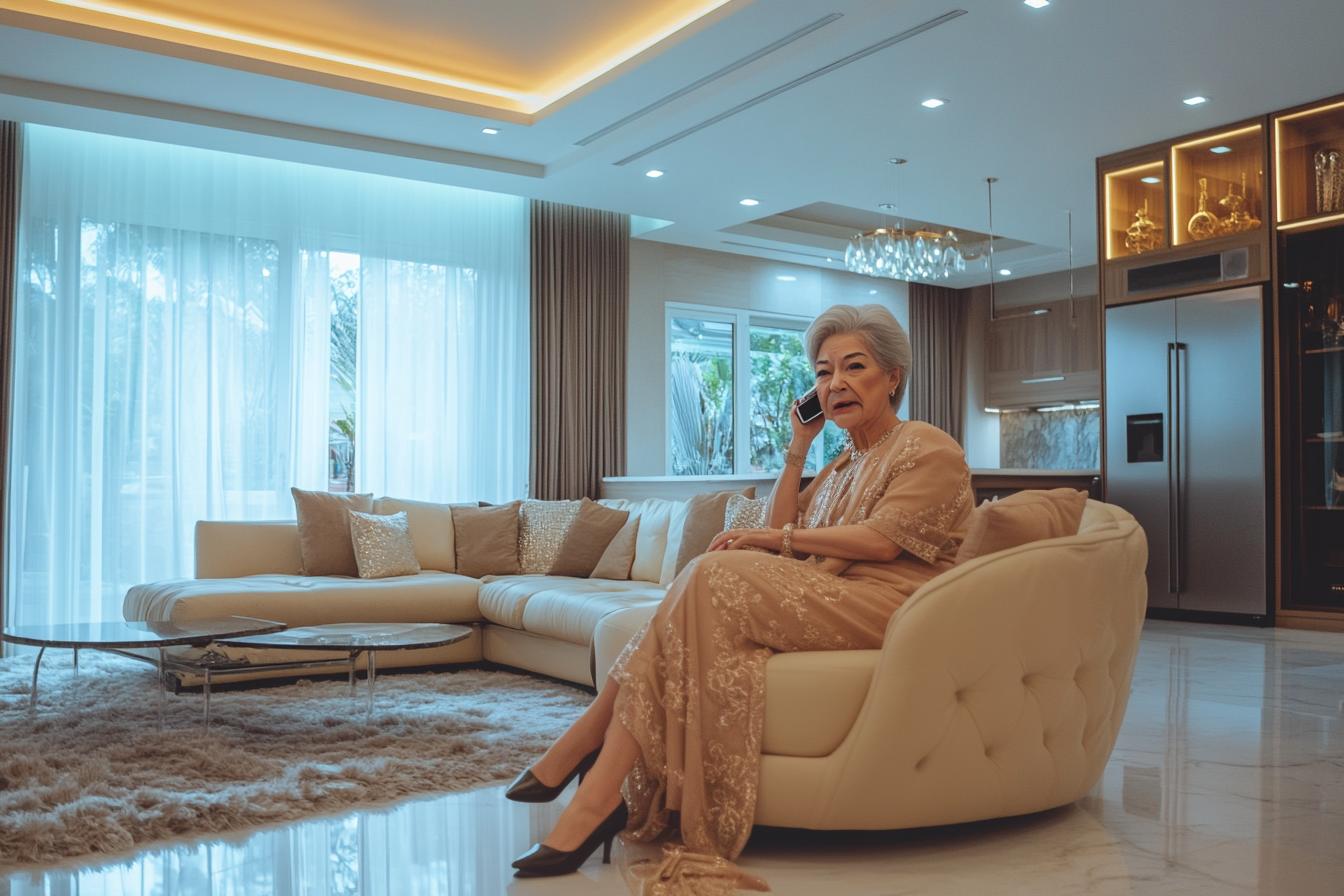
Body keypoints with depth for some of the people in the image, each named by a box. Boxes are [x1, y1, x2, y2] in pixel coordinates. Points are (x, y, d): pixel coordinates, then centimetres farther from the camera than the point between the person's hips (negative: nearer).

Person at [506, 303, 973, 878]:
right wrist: (798, 449, 12)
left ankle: (581, 746, -23)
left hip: (881, 610, -7)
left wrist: (776, 539, -11)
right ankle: (604, 791, -29)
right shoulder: (844, 463, 28)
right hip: (824, 601, 8)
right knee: (708, 582, -21)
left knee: (714, 579, -26)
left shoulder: (932, 451, 4)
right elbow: (781, 535, 15)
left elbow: (881, 541, -12)